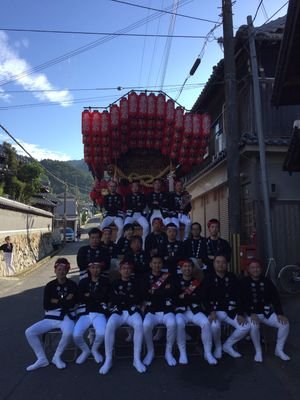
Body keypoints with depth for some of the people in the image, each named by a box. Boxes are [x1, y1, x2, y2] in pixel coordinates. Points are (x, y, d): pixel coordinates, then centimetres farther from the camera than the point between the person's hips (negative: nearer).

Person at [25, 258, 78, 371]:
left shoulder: (72, 285, -1)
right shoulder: (49, 286, 5)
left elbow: (72, 304, -10)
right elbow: (46, 306, -3)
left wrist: (56, 301, -7)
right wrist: (64, 301, -9)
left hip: (66, 317, -3)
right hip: (50, 318, 4)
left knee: (68, 333, -34)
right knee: (29, 332, -13)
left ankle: (57, 357, -5)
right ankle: (42, 359, 2)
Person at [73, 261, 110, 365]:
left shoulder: (105, 281, 7)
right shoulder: (83, 282, 12)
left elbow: (104, 297, -7)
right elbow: (80, 298, 0)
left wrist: (89, 296, -1)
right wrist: (97, 297, -7)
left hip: (99, 313, -2)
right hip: (85, 313, 2)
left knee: (101, 333, -28)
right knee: (76, 335, -21)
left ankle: (95, 350, 9)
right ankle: (85, 350, 14)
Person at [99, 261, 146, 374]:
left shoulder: (135, 282, 14)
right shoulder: (115, 283, 14)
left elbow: (138, 299, 2)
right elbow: (112, 300, 1)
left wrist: (121, 297, -3)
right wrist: (129, 297, -5)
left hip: (132, 310, 0)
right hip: (118, 311, 1)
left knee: (139, 324, -33)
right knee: (110, 325, -32)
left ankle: (137, 359, -22)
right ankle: (108, 360, -19)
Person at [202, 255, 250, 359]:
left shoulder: (232, 278, 4)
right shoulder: (208, 279, -4)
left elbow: (238, 297, 2)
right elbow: (205, 298, -7)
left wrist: (240, 314, -8)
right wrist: (211, 312, -22)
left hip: (231, 311, 3)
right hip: (215, 311, -3)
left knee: (245, 327, -16)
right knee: (214, 326, -32)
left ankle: (228, 345, 10)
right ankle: (218, 346, 2)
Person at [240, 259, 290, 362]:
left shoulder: (266, 281, 5)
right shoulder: (244, 283, -7)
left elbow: (275, 298, 2)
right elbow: (243, 300, -14)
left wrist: (280, 314, -9)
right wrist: (251, 314, -26)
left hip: (267, 312, 4)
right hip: (252, 313, -4)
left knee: (285, 323, -16)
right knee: (253, 326, -34)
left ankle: (279, 350, 6)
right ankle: (258, 351, -8)